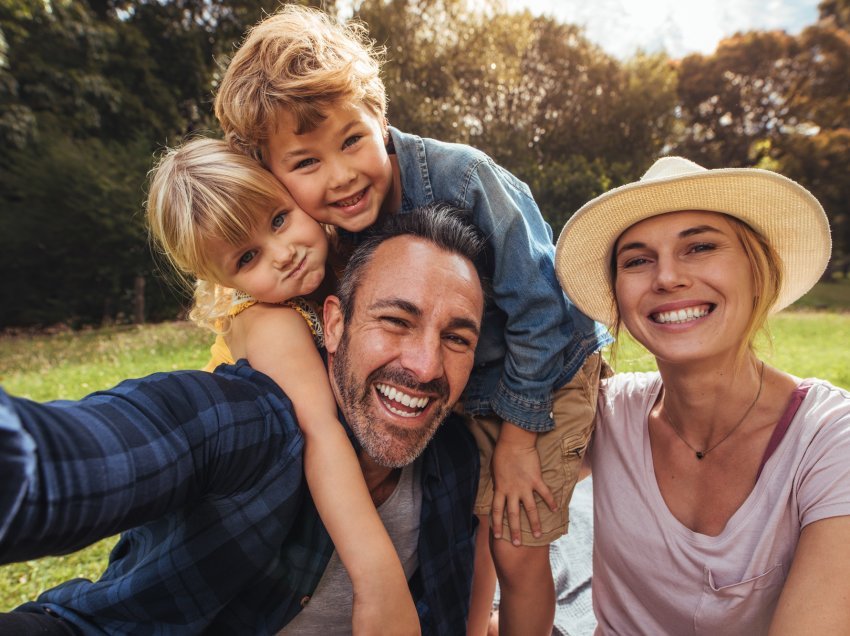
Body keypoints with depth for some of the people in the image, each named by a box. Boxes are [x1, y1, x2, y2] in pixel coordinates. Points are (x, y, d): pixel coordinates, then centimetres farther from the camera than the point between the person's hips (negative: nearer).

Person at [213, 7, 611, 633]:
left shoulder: (461, 177, -30)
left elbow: (536, 309, -23)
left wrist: (517, 439, -15)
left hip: (549, 371, -4)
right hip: (462, 389, 4)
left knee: (516, 549, -1)